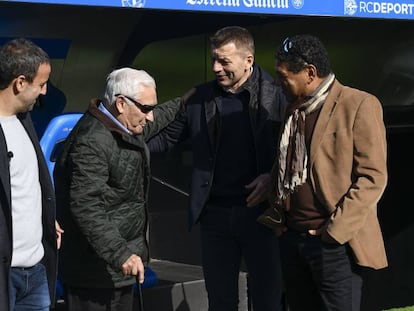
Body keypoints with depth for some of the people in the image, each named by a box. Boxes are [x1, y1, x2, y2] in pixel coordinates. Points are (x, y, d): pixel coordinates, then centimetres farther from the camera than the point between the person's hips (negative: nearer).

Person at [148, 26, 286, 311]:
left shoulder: (276, 95, -5)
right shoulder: (199, 98, 5)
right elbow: (166, 137, 9)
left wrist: (273, 177, -16)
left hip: (260, 210, -3)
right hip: (215, 214, 3)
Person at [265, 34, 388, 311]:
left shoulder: (359, 105, -8)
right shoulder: (294, 108, 15)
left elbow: (373, 177, -12)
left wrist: (334, 231, -15)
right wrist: (277, 211, 7)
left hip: (335, 244, -7)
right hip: (291, 239, 7)